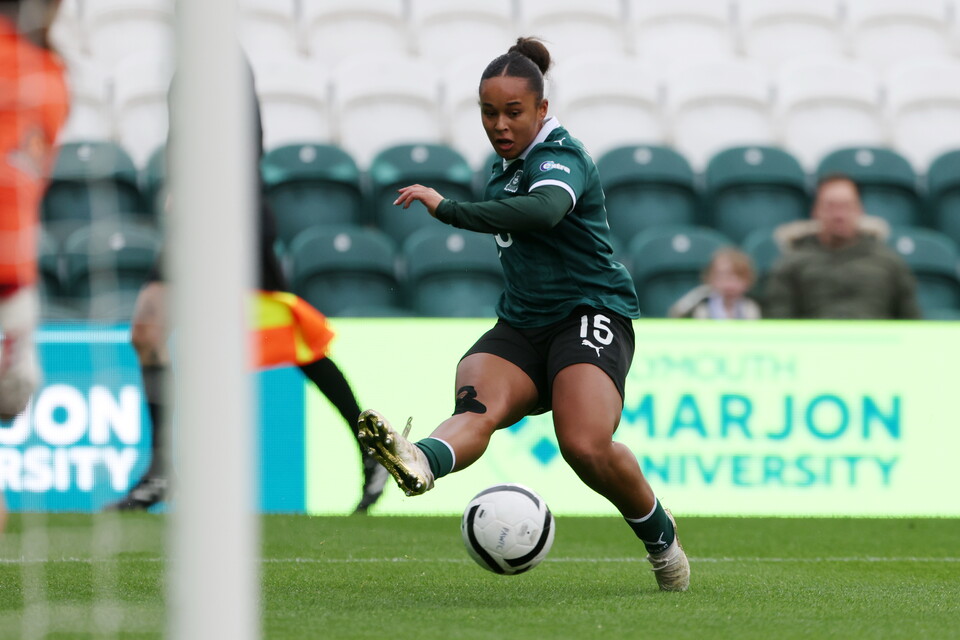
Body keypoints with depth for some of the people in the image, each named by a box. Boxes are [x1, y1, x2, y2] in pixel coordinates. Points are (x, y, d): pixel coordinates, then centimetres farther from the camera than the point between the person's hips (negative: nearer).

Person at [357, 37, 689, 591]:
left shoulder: (561, 155, -10)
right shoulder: (506, 166, 17)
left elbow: (545, 211, -34)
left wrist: (447, 209, -34)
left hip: (590, 316, -7)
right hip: (522, 327, 7)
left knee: (586, 447, -28)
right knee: (476, 404, -28)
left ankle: (660, 535, 0)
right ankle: (421, 462, -63)